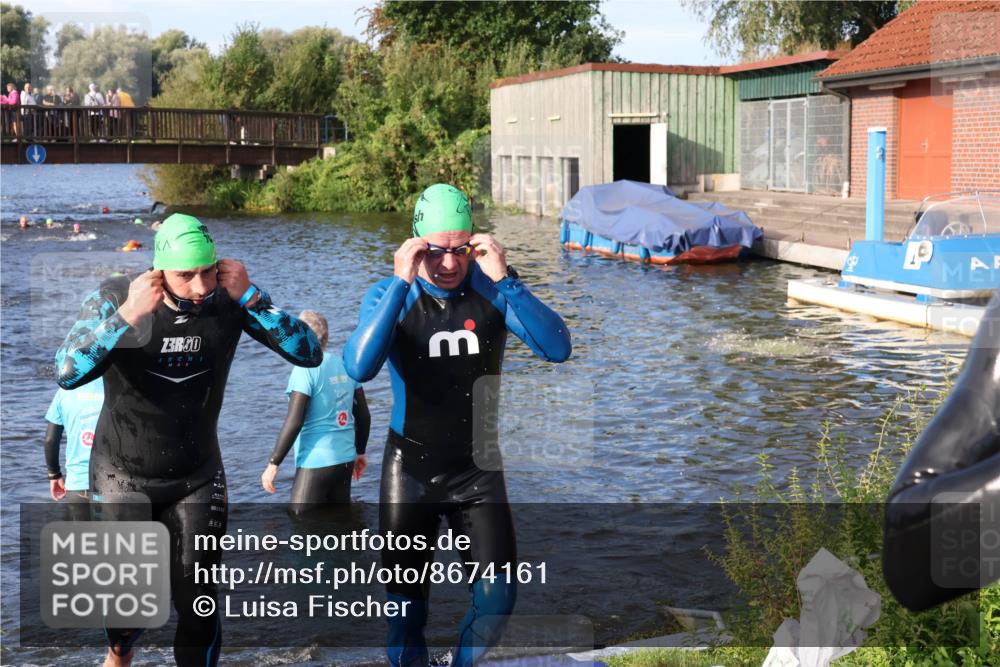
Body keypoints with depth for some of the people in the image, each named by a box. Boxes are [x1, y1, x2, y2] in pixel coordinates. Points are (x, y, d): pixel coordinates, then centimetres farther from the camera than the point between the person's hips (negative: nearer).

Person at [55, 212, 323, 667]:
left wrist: (249, 297, -28)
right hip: (122, 475, 0)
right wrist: (127, 315, -38)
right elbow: (67, 373, -28)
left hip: (196, 478, 1)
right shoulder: (115, 296, -16)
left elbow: (309, 354, -19)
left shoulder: (227, 301, -13)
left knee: (198, 604, -1)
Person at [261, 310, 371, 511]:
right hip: (345, 459, 7)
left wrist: (273, 463, -12)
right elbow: (363, 415, 11)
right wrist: (360, 452, 24)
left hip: (315, 463, -7)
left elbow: (294, 423, -17)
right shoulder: (345, 364, 8)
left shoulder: (306, 369, -12)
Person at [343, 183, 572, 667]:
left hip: (478, 467, 0)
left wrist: (504, 280, -30)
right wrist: (402, 284, -31)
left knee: (497, 595, -6)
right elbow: (359, 368, -28)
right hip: (411, 467, 0)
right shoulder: (388, 295, -10)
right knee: (405, 600, 9)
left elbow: (557, 349, -21)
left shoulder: (492, 289, -8)